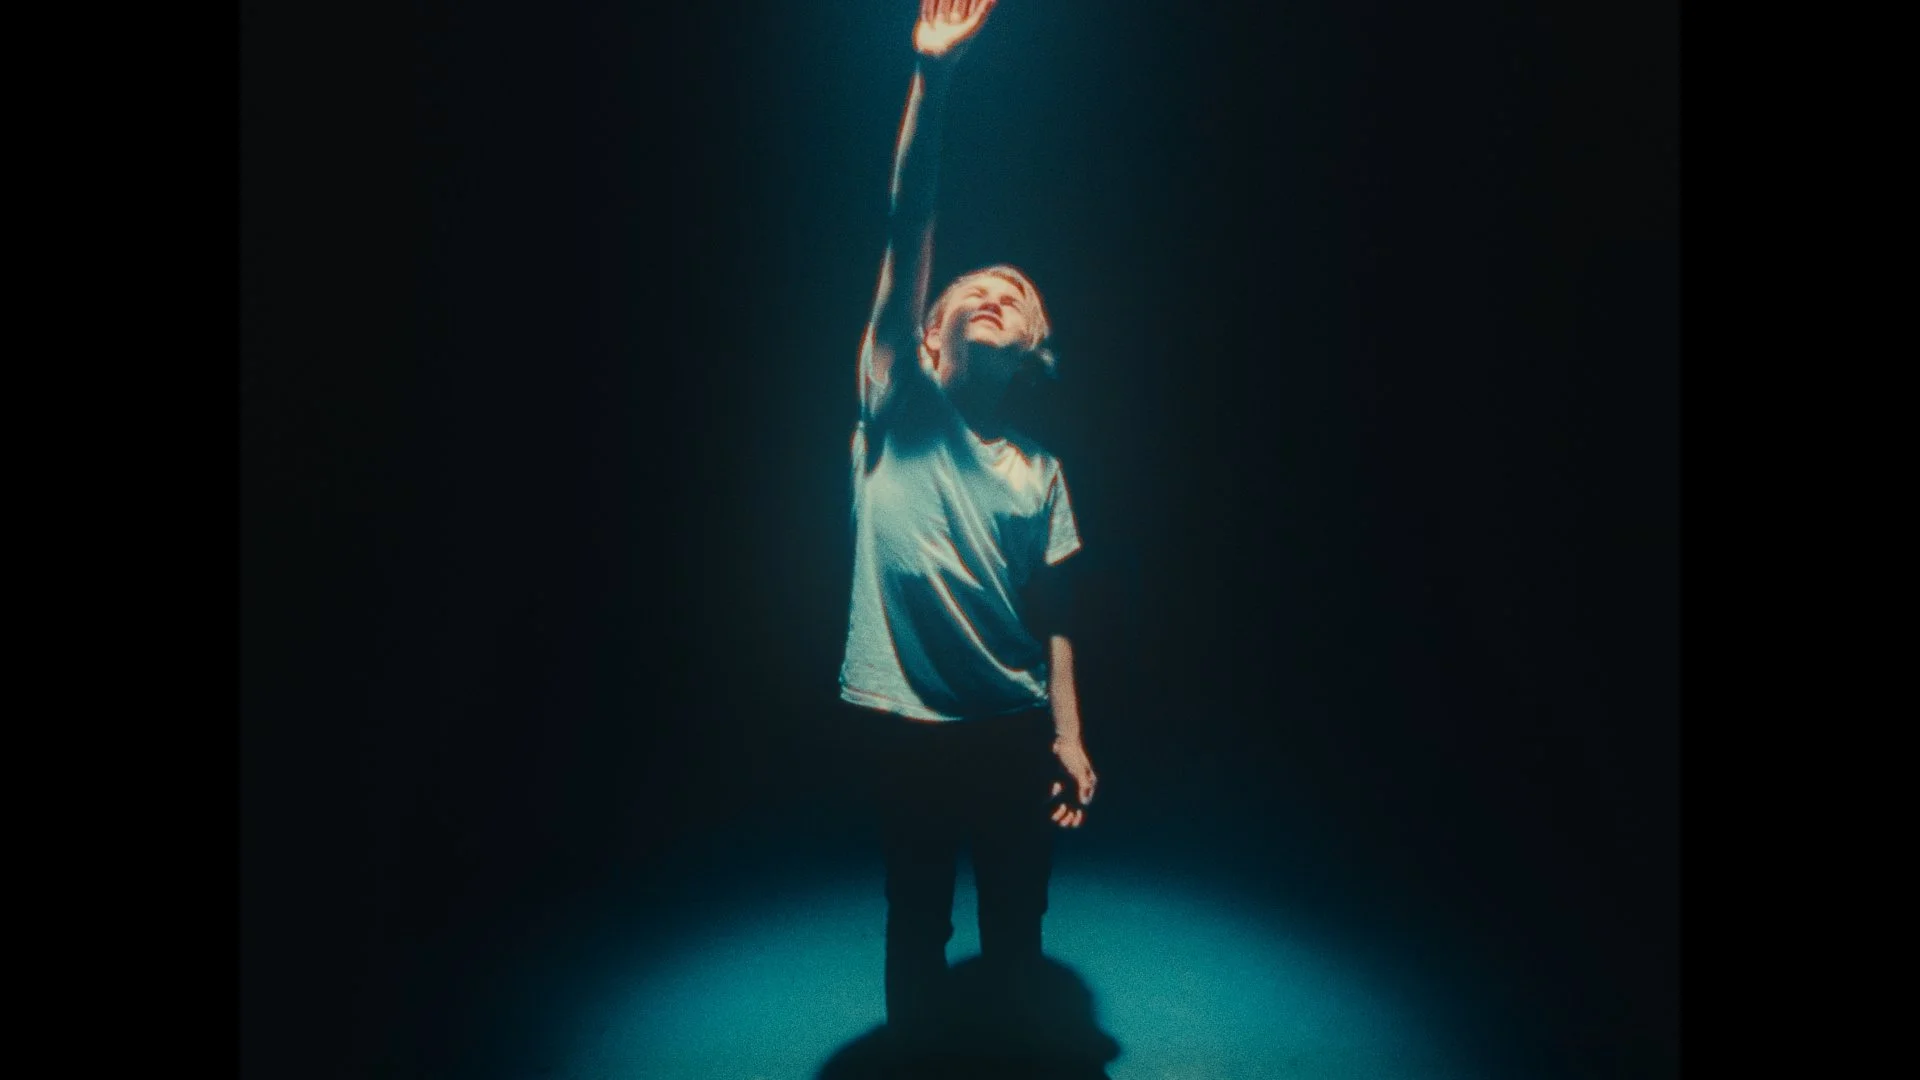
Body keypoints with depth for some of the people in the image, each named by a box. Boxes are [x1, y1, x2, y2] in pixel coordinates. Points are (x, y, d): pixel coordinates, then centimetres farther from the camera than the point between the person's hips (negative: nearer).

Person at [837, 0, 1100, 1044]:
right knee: (917, 916, 15)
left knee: (1016, 917, 18)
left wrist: (1069, 737, 0)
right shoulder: (896, 408, -5)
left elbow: (1052, 615, 5)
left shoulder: (1040, 471, 4)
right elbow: (906, 233, -16)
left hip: (1013, 725, 3)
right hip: (905, 719, -2)